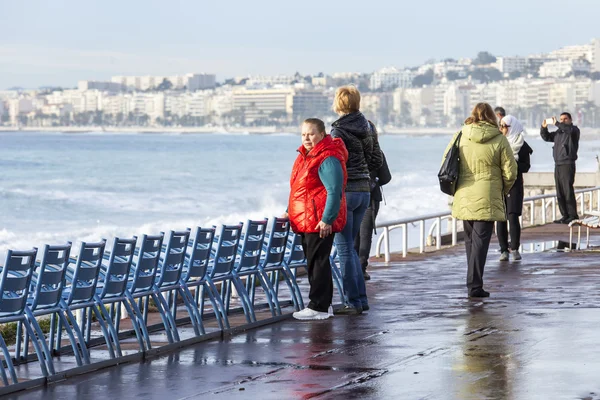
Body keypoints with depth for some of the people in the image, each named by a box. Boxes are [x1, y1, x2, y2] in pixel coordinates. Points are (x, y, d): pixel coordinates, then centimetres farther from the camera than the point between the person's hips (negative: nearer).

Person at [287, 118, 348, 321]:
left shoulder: (328, 159, -15)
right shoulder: (305, 156, 17)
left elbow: (334, 192, -20)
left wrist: (327, 220, -24)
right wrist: (290, 212, 26)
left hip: (321, 223, -10)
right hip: (305, 221, 10)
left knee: (318, 262, -7)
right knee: (314, 262, 14)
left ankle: (318, 307, -4)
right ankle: (322, 304, 22)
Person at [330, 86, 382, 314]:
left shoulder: (339, 130, -13)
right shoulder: (368, 128, 9)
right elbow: (377, 161, 13)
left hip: (345, 190, -7)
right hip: (364, 190, 7)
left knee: (344, 248, -1)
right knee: (350, 246, 16)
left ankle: (353, 302, -1)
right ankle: (361, 299, 15)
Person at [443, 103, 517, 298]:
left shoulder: (460, 136, 1)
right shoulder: (499, 139, -6)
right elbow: (510, 172, -4)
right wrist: (502, 191, 14)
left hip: (463, 197, 3)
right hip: (487, 199, -3)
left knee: (470, 239, 17)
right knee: (480, 241, -2)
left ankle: (474, 282, 24)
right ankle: (475, 286, -7)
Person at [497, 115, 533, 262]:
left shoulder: (522, 145, -1)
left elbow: (526, 166, -1)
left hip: (515, 185, -2)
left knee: (513, 216, -9)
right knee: (500, 218, -1)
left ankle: (515, 249, 0)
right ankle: (504, 250, 4)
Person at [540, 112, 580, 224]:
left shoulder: (574, 130, -1)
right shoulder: (558, 132, 20)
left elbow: (570, 129, -23)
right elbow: (546, 137, 23)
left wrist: (557, 124, -26)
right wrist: (544, 128, 5)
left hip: (568, 164, -8)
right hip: (558, 164, 8)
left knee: (568, 190, -12)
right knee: (560, 192, 7)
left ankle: (573, 215, -9)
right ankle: (565, 215, 11)